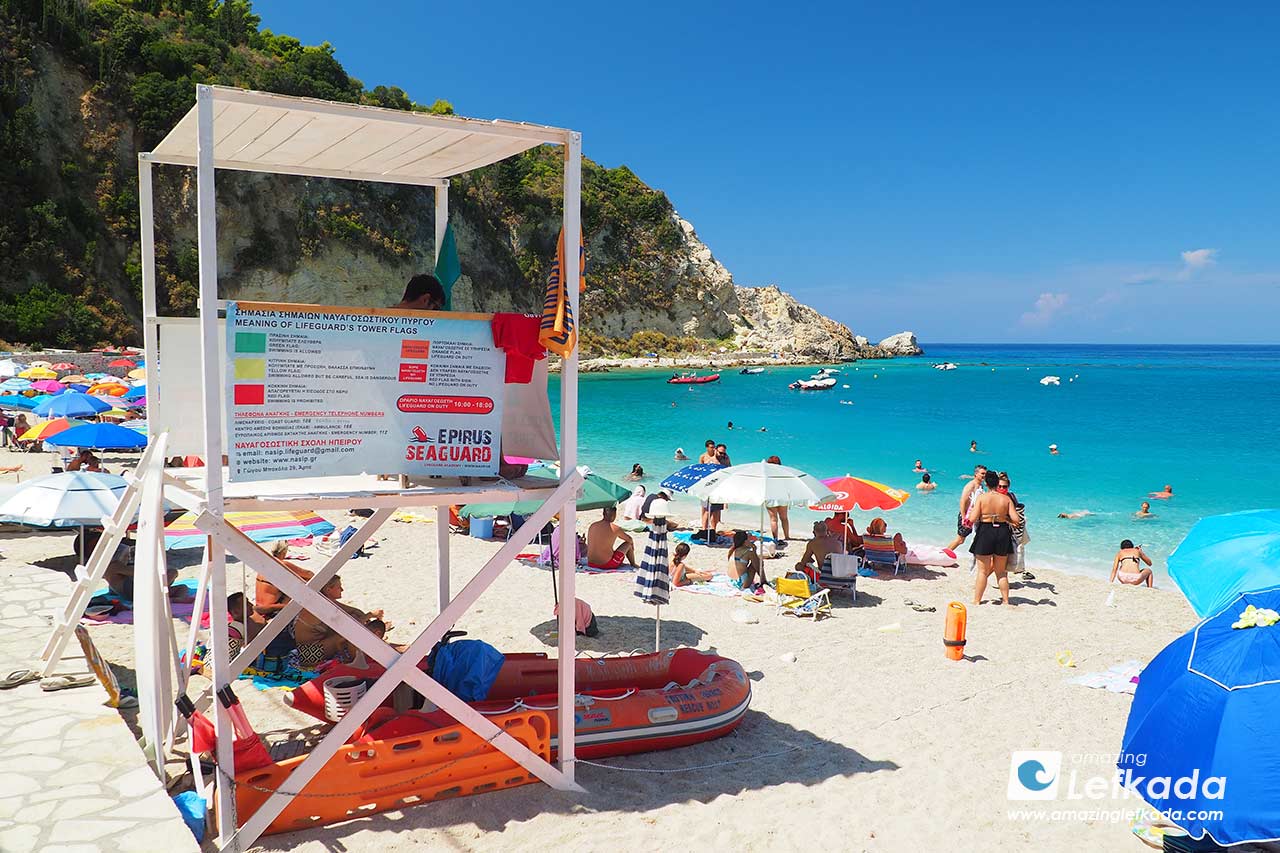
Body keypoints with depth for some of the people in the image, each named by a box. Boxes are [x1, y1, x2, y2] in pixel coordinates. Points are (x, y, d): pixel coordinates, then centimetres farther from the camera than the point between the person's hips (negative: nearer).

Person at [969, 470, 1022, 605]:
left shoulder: (981, 497, -9)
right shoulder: (1006, 499, -3)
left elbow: (972, 519, -13)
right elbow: (1017, 520, -7)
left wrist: (971, 511, 7)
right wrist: (1006, 518, 12)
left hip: (985, 533, -2)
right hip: (1002, 533, 2)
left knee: (982, 571, 8)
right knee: (1001, 572, 17)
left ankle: (976, 601, 10)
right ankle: (1005, 601, 22)